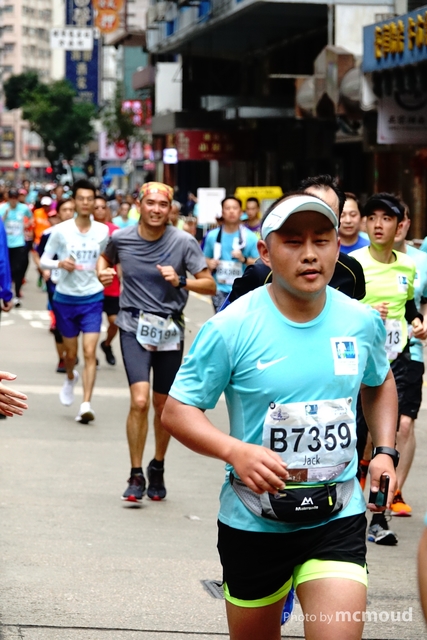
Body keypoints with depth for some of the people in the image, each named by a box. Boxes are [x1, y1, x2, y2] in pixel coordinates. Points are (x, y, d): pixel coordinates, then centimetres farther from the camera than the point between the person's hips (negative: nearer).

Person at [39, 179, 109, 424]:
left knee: (90, 352, -12)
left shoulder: (103, 231, -1)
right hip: (66, 298, 0)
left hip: (92, 298, 0)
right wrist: (60, 263, -22)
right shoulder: (61, 230, -8)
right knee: (71, 353, 12)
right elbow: (44, 261, -5)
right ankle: (71, 378, 47)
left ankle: (86, 405, -14)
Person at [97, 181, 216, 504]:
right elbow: (106, 258, 22)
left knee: (163, 405, 11)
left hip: (170, 329, 1)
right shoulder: (121, 239, -2)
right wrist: (103, 271, 0)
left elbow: (210, 285, -7)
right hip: (134, 327, -1)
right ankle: (136, 476, -5)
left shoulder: (184, 242, -7)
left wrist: (181, 281, -24)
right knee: (140, 401, -17)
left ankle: (158, 468, 33)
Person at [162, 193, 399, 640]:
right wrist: (236, 451, -28)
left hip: (337, 519, 1)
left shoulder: (363, 322, -1)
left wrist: (384, 450, 5)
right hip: (254, 521, -1)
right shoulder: (230, 328, -13)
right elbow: (176, 411, -10)